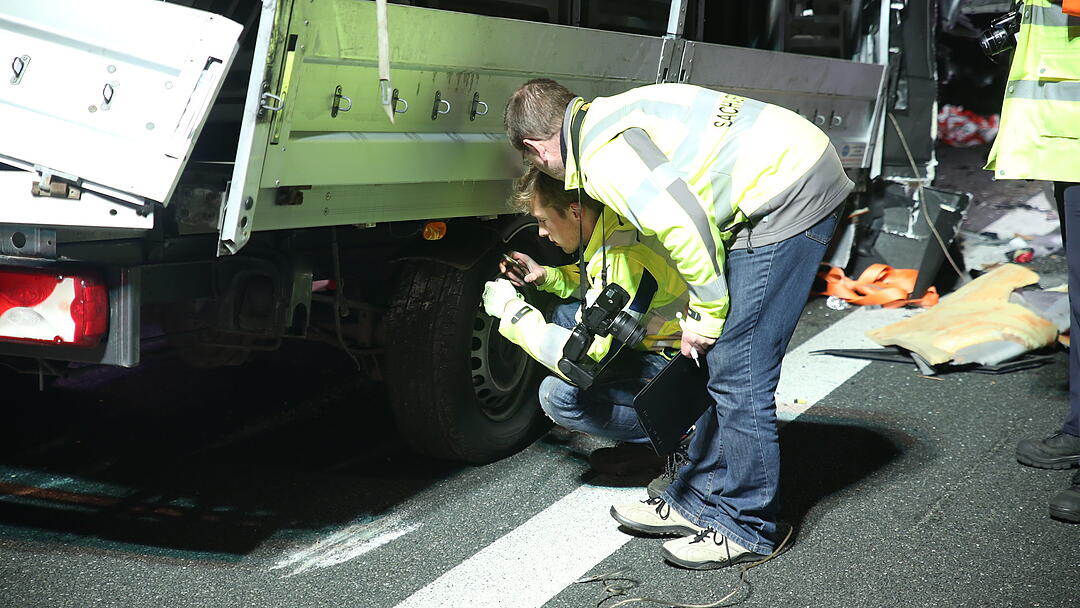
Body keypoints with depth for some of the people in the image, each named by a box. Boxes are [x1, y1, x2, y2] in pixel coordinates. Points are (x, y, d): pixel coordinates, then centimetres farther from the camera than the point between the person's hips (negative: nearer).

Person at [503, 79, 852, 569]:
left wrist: (706, 315, -10)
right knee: (723, 362, 14)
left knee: (736, 372, -6)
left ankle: (746, 528, 7)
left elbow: (684, 228, -24)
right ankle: (696, 502, 23)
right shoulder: (610, 118, 19)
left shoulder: (603, 156, -13)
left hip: (785, 199, -10)